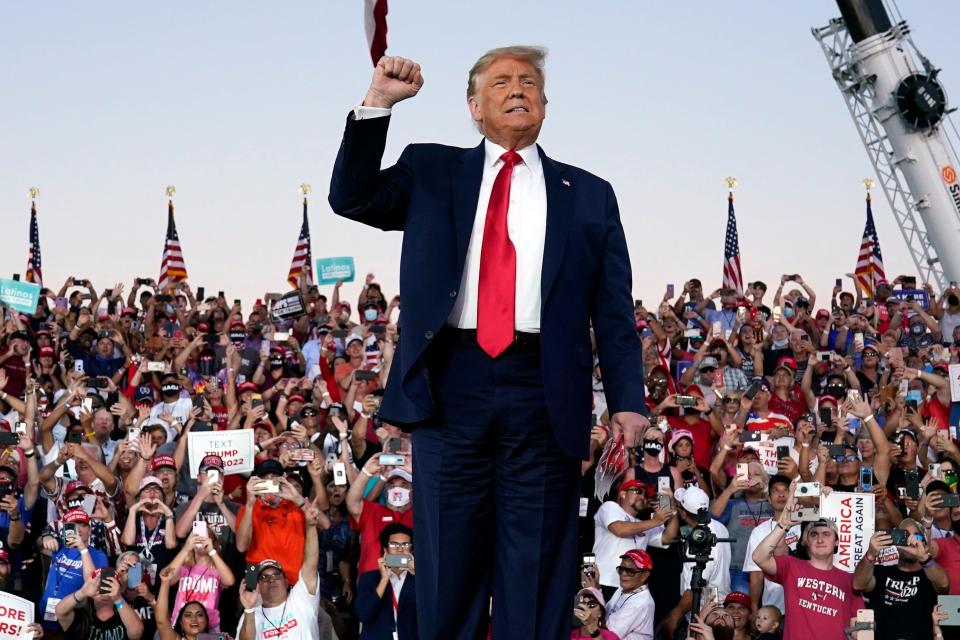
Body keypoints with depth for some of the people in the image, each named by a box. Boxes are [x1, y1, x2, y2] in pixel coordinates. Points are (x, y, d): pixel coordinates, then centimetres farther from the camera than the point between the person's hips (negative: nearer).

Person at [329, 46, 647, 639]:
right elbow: (351, 199, 4)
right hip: (452, 383, 0)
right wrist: (378, 103, -3)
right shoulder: (432, 171, 16)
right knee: (447, 569, 5)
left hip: (544, 393, 0)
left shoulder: (589, 194, 13)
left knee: (538, 579, 4)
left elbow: (614, 311, 8)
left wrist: (626, 399, -3)